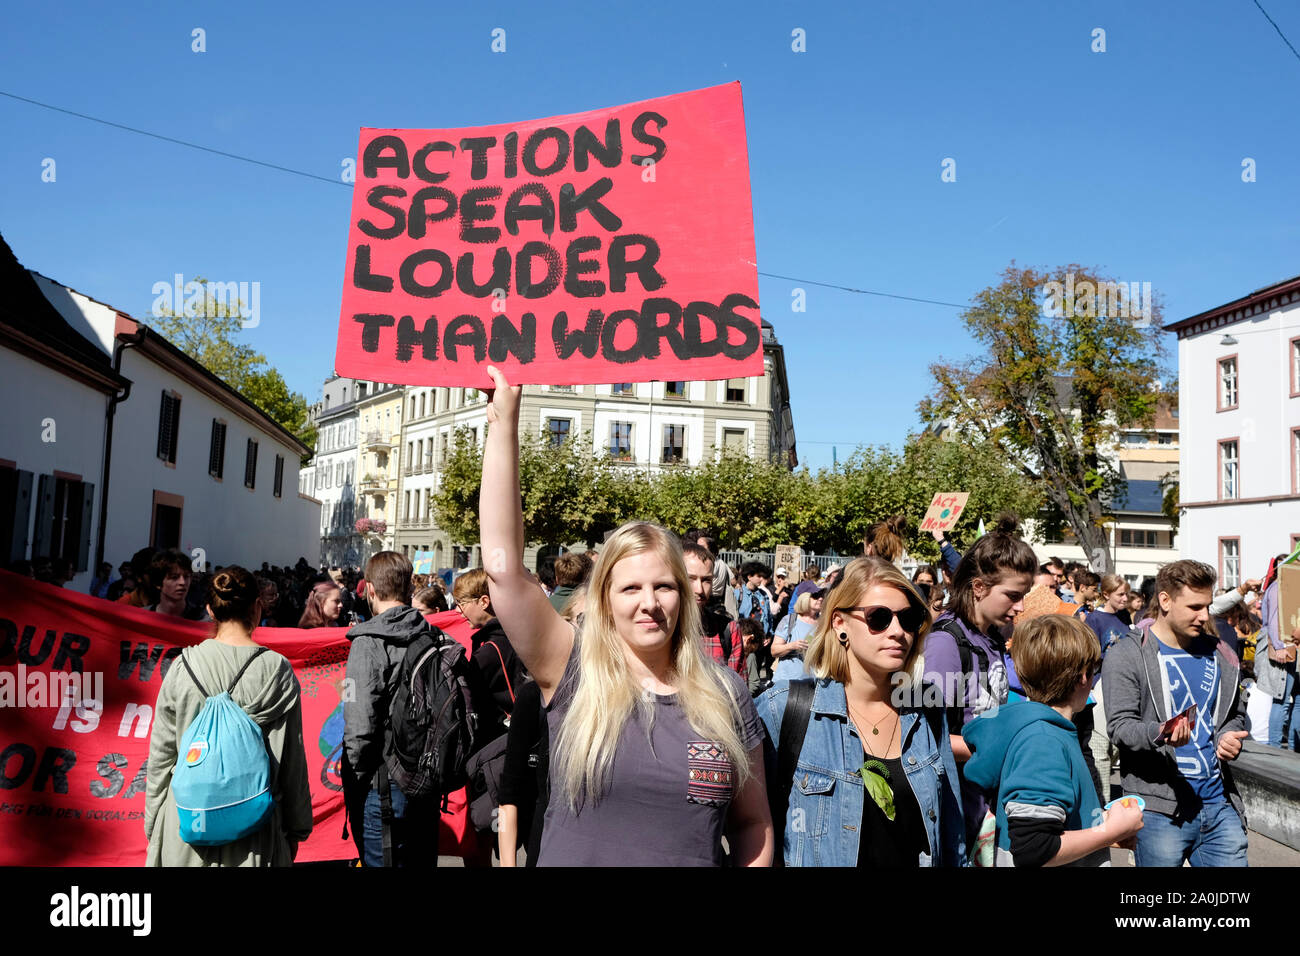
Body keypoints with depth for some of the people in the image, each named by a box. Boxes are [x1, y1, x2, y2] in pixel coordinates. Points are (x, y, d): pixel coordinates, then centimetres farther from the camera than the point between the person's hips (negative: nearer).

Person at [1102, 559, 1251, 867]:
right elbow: (1120, 725, -12)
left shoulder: (1219, 654, 13)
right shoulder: (1127, 655, -6)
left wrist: (1230, 735, 3)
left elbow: (1234, 714, 25)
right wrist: (1160, 733, -31)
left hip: (1220, 804, 5)